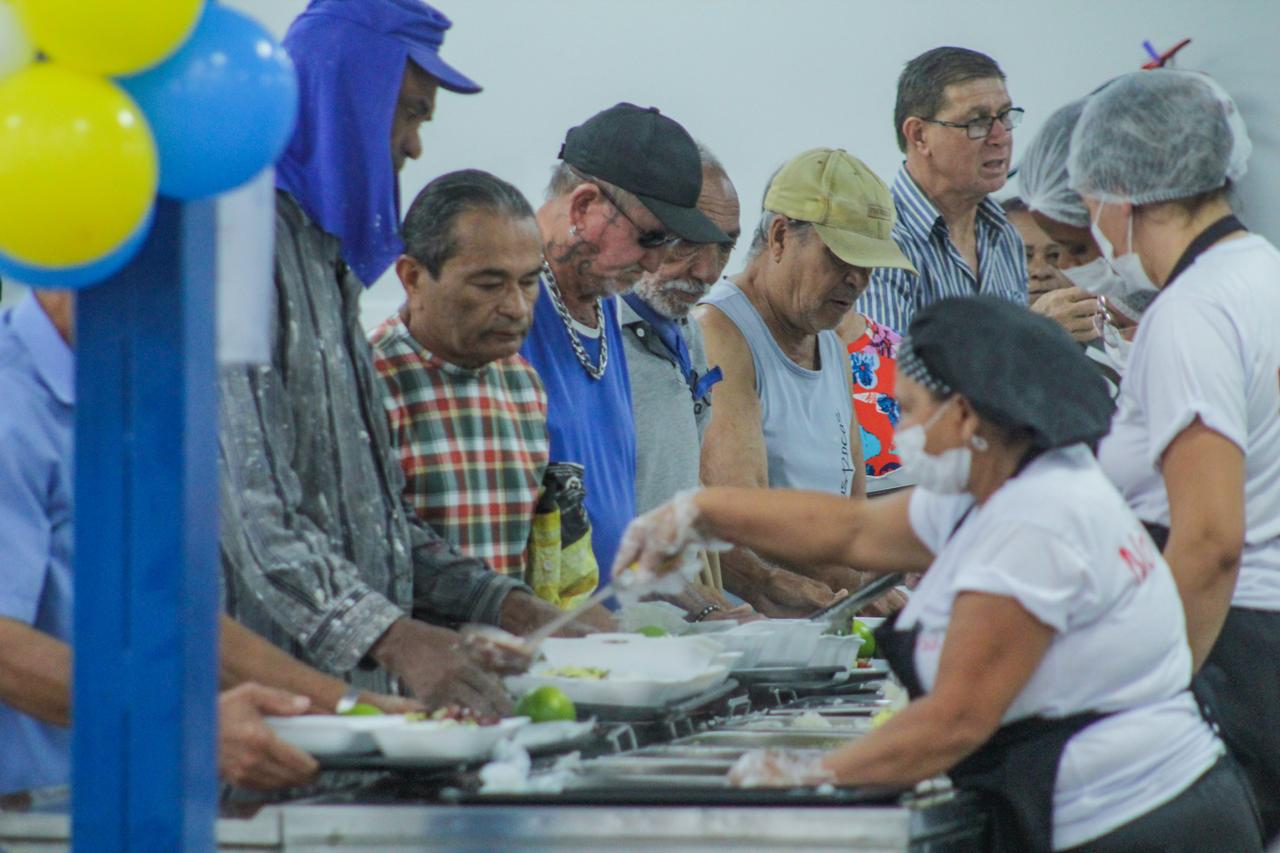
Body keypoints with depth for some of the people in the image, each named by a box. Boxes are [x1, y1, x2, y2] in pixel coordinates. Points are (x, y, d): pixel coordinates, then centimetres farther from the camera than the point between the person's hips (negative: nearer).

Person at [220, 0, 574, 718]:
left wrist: (509, 605, 10)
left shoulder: (330, 259, 20)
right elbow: (247, 504, -22)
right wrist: (392, 637, -31)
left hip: (355, 684, 9)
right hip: (264, 686, -9)